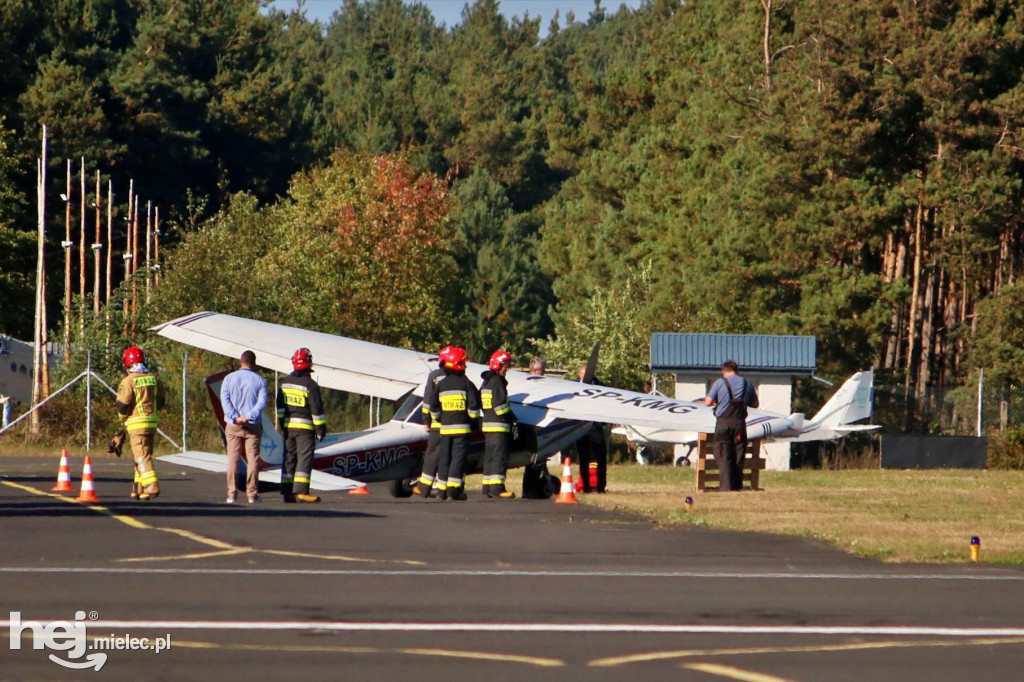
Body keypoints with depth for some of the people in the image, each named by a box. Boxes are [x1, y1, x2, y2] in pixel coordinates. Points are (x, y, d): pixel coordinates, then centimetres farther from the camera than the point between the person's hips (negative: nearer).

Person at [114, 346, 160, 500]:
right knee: (143, 455, 15)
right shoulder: (153, 378, 6)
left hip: (137, 423, -6)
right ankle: (139, 489, 20)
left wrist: (123, 419, 10)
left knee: (142, 456, -9)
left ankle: (152, 486, -22)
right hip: (152, 421, 7)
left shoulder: (129, 380, -12)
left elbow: (122, 405, -10)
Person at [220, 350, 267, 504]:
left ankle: (231, 494, -1)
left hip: (233, 426, 1)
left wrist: (235, 417, -13)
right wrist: (248, 417, -14)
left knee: (233, 459, 3)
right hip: (253, 427, -1)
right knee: (252, 459, 3)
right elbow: (262, 402, -9)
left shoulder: (229, 378, 4)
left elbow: (224, 399, -6)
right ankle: (252, 494, 1)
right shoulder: (259, 381, 1)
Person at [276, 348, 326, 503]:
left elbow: (280, 405, 14)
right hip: (304, 427, -6)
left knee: (289, 458, 10)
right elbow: (316, 409, -12)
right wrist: (320, 429, -5)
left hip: (288, 426, 6)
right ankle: (301, 491, -14)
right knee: (305, 458, -6)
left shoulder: (285, 382, 8)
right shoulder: (310, 385, -12)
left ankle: (287, 492, 9)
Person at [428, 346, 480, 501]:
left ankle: (442, 490, 8)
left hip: (445, 428, 4)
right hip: (462, 427, -4)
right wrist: (472, 418, 6)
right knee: (458, 457, -4)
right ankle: (453, 490, -13)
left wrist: (437, 419, 21)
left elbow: (433, 406, 7)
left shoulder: (441, 385, 7)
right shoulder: (466, 384, -5)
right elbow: (474, 405, -9)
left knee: (444, 458, 9)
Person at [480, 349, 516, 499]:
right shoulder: (497, 381, -12)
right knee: (500, 457, -11)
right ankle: (497, 488, -15)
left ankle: (488, 487, 16)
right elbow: (500, 404, -18)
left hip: (488, 424, 10)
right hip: (499, 425, -10)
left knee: (490, 457, 13)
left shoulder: (486, 382, 18)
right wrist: (512, 418, -6)